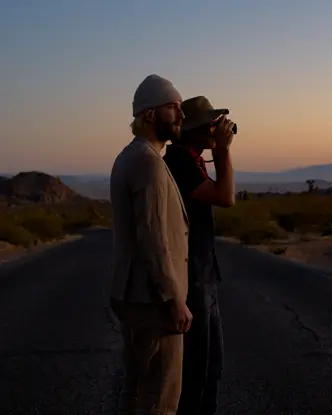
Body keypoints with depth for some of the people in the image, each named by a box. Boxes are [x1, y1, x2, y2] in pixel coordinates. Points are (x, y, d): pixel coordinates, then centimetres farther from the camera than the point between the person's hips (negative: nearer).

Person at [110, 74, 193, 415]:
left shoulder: (128, 159, 14)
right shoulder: (148, 160, -19)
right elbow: (152, 240, -24)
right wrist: (175, 301, -20)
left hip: (131, 294, 10)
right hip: (151, 298, -10)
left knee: (138, 387, 17)